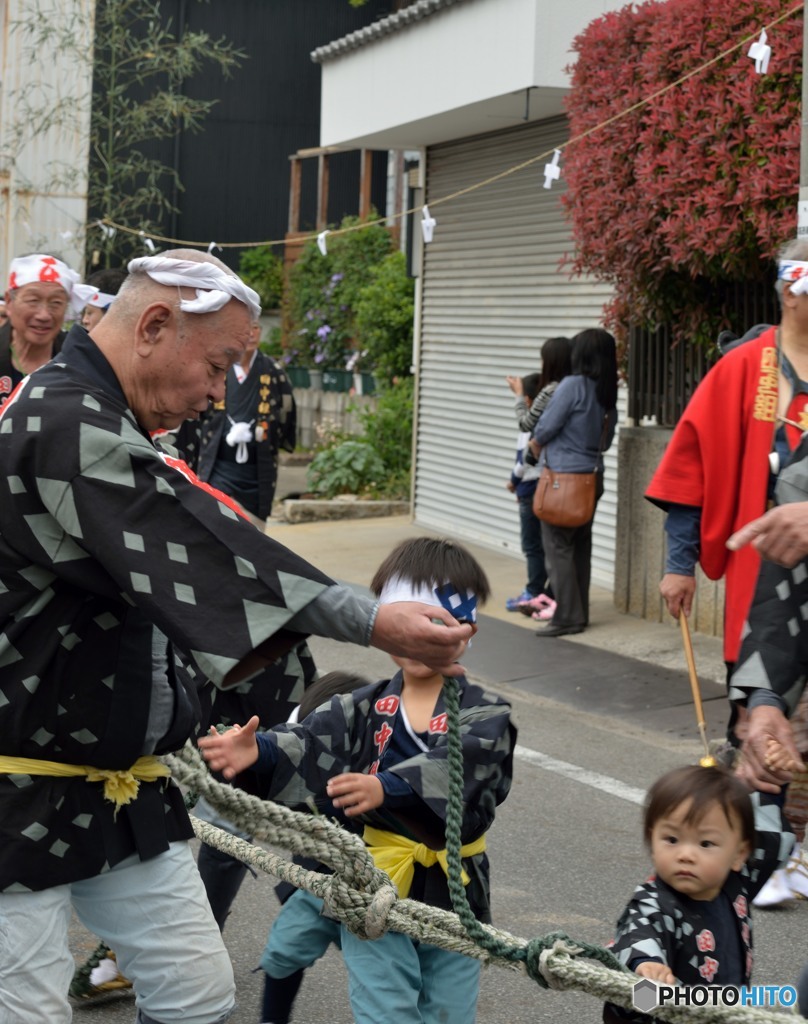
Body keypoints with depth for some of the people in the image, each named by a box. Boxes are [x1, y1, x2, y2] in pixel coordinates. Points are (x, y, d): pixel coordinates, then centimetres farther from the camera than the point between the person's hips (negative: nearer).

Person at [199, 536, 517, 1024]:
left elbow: (452, 767, -28)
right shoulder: (367, 708, 1)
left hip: (452, 895, -1)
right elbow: (314, 737, -17)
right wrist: (259, 750, -38)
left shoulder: (485, 715, -8)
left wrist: (386, 787, -46)